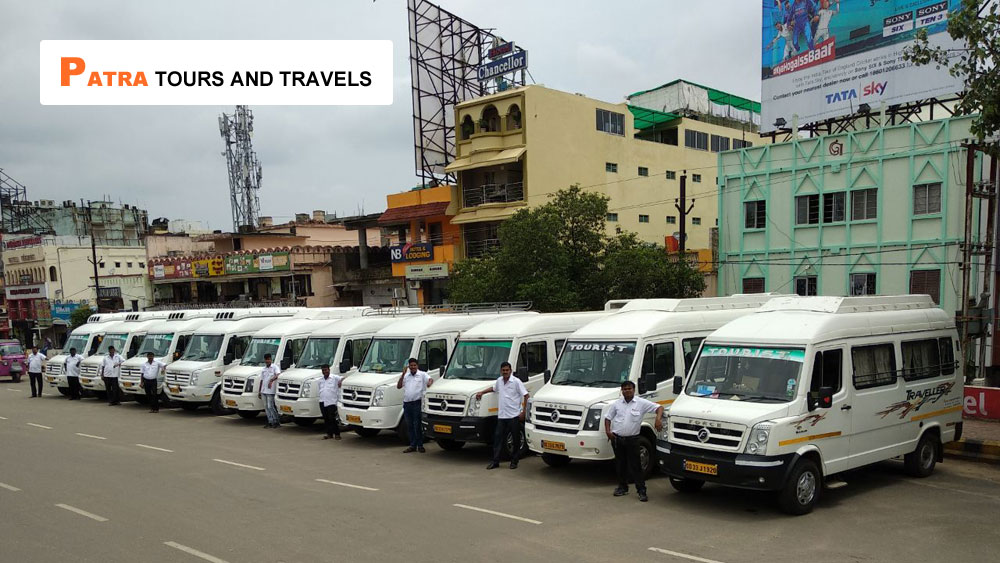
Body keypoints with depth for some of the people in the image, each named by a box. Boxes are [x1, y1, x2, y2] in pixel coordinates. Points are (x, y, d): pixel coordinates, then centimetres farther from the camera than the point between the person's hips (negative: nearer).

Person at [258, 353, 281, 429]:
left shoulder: (274, 367, -5)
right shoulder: (263, 369, 16)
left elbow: (278, 374, -24)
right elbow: (261, 380, 20)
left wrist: (272, 380, -40)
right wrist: (259, 391, 18)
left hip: (271, 391, -7)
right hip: (263, 391, 7)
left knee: (270, 406, -8)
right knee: (266, 407, 7)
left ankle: (277, 421, 2)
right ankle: (270, 421, 13)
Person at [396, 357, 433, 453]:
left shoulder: (422, 374, 4)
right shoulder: (406, 376, 17)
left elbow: (430, 380, -10)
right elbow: (398, 386, 9)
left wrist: (430, 383, -34)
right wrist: (403, 374, 1)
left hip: (417, 403, -5)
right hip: (407, 403, 5)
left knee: (418, 425, -4)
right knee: (409, 426, 9)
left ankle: (420, 445, 3)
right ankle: (412, 445, 16)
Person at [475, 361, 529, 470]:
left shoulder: (516, 381, -8)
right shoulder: (499, 381, 10)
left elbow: (525, 395, -9)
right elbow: (493, 388, 33)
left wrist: (523, 412, -14)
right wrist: (481, 392, 26)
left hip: (514, 416, -5)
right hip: (501, 416, 5)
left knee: (515, 440, 3)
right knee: (498, 438, 3)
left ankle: (514, 462, 13)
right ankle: (495, 462, 8)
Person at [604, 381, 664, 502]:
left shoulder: (642, 403, -4)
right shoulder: (616, 404, 5)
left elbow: (659, 407, -6)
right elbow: (608, 417, 12)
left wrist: (658, 419, -24)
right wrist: (608, 431, -2)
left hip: (632, 439, -3)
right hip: (617, 438, 3)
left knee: (635, 465, -4)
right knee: (620, 464, 12)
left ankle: (641, 490, 1)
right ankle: (623, 487, 25)